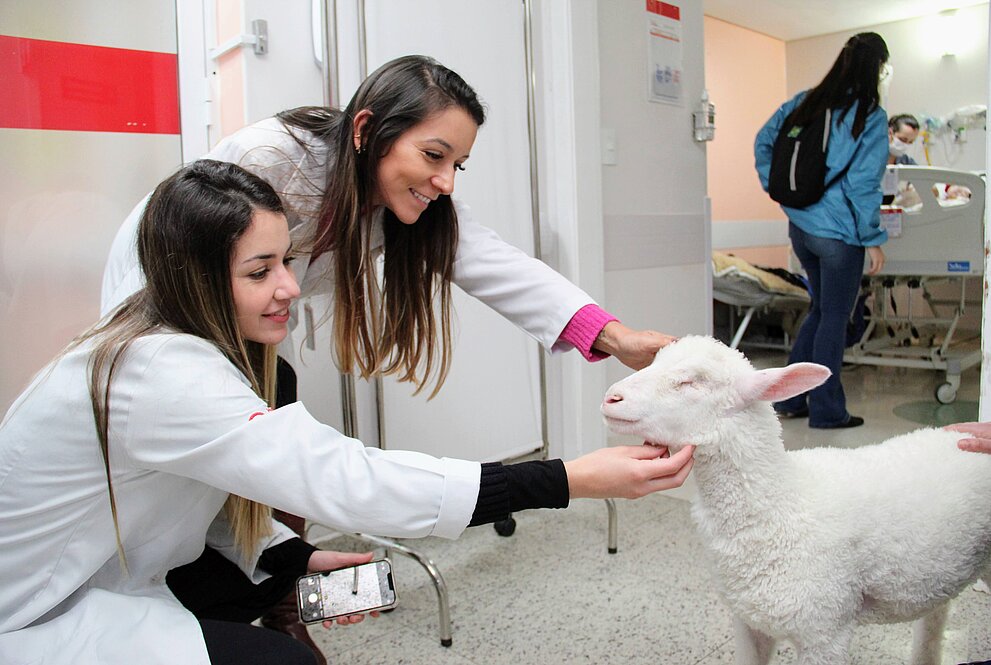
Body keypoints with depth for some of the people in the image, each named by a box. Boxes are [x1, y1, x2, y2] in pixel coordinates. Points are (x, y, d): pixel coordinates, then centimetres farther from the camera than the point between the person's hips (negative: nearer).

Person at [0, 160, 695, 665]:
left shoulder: (181, 345, -2)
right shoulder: (162, 375, -33)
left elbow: (207, 489, 6)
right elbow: (344, 480, -40)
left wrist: (288, 560, -9)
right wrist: (573, 480, -41)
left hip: (95, 570, 9)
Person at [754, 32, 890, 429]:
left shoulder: (805, 102, 7)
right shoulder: (870, 117, -11)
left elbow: (763, 141, 12)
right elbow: (863, 185, -14)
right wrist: (873, 240, -8)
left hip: (800, 227, 7)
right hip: (839, 232, -6)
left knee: (820, 310, 20)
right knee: (834, 318, 4)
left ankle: (790, 399, 23)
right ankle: (826, 411, 14)